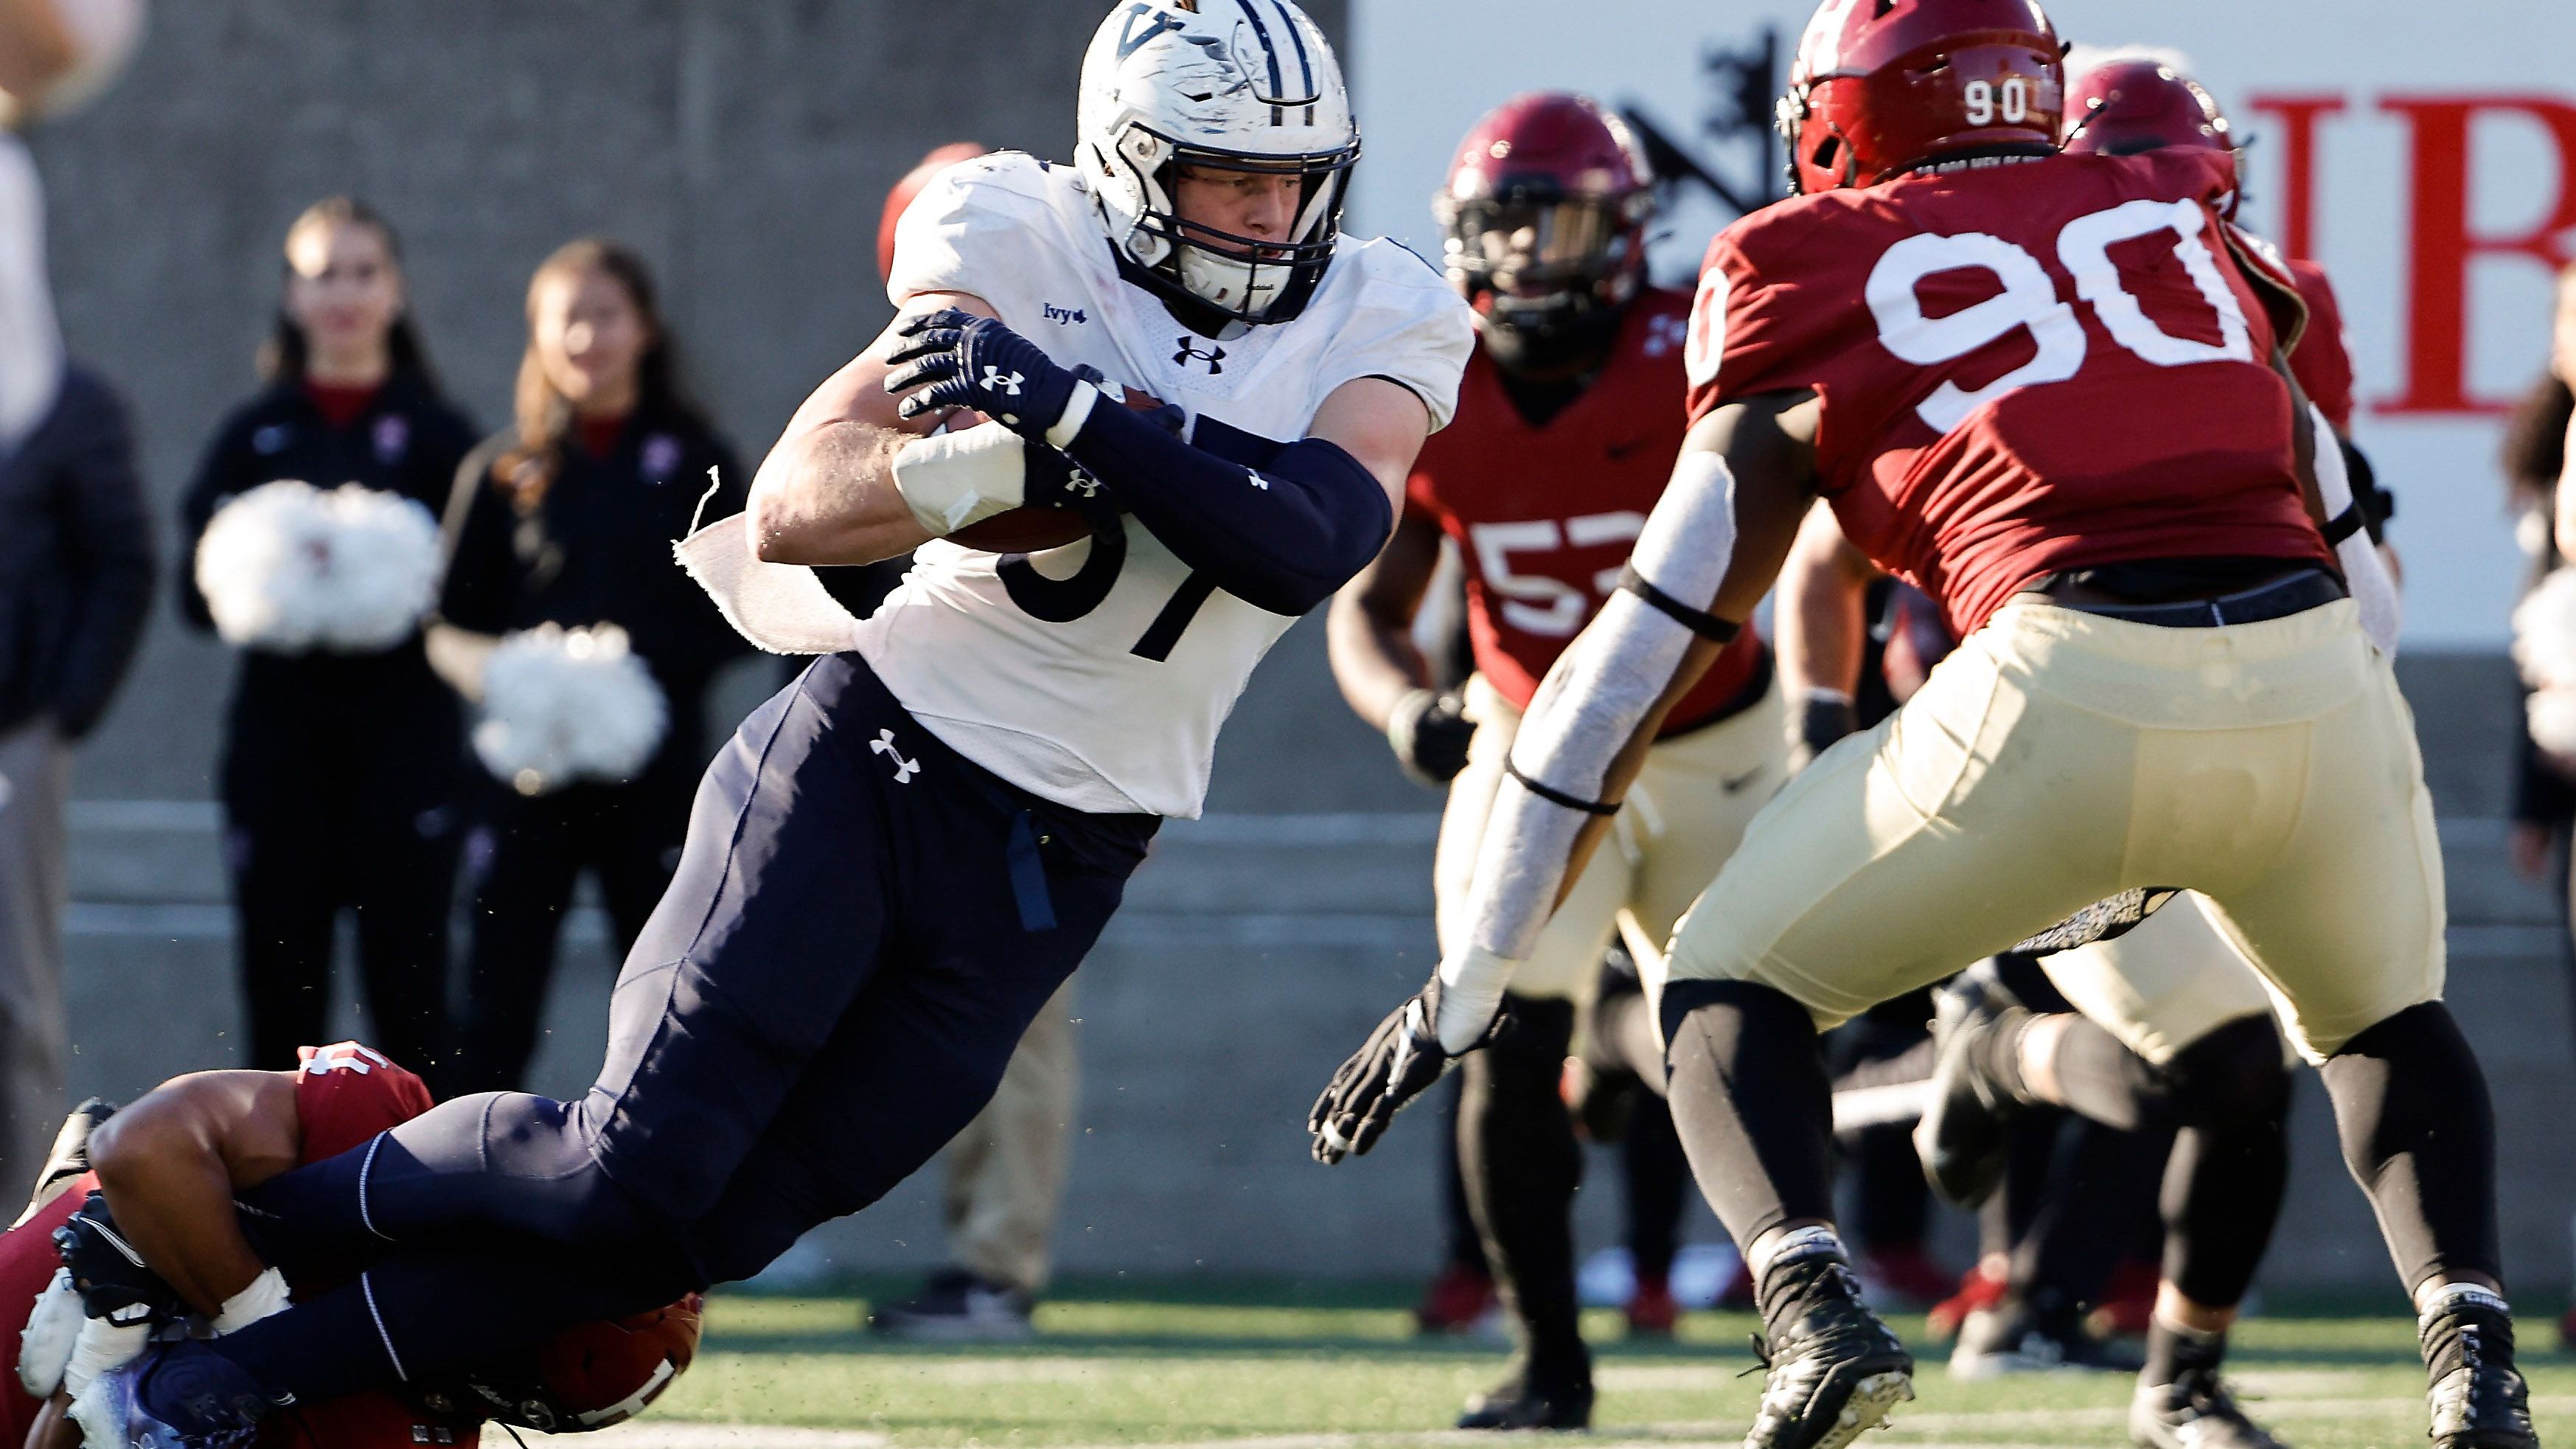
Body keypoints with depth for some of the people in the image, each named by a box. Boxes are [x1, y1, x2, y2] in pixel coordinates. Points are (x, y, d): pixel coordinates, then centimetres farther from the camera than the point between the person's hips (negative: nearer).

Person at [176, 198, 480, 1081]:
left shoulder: (437, 436, 7)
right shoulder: (256, 436, 11)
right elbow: (198, 590, 4)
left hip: (405, 737, -2)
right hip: (280, 735, 2)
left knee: (407, 974, -5)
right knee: (281, 982, 1)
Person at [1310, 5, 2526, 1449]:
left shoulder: (1810, 311, 18)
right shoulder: (2188, 226, 27)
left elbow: (1640, 660, 19)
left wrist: (1467, 988, 22)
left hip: (2069, 679, -3)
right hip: (2319, 671, 3)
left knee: (1736, 988, 18)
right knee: (2384, 1014, 33)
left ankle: (1815, 1307, -9)